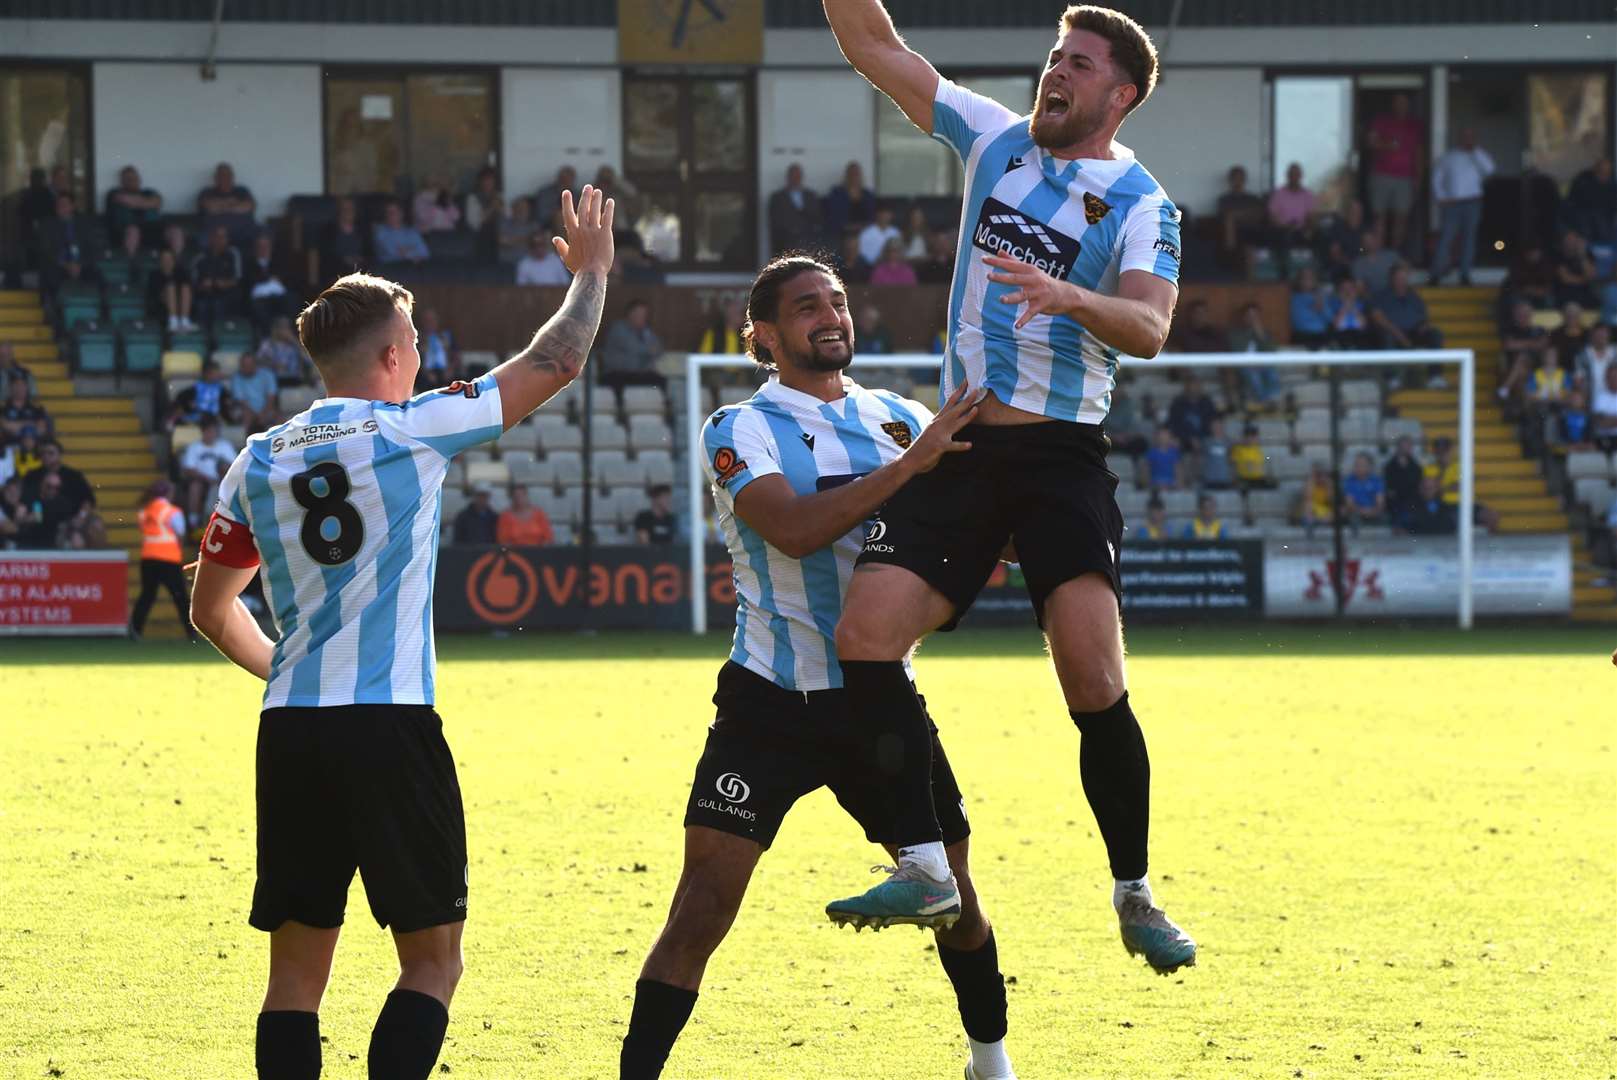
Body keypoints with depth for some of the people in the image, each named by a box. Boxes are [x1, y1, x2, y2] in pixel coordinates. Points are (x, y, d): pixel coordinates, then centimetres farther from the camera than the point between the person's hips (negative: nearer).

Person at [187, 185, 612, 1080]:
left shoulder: (258, 461, 10)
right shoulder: (411, 431, -3)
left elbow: (211, 611, 20)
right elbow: (555, 364, 6)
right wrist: (590, 271, 22)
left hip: (289, 735, 5)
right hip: (390, 728, -5)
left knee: (297, 967, 8)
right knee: (431, 961, 2)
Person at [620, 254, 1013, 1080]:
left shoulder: (900, 419, 9)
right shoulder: (737, 432, -5)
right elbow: (792, 528, -22)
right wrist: (909, 464, -27)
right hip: (768, 703, -4)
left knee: (953, 892, 12)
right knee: (702, 909, -12)